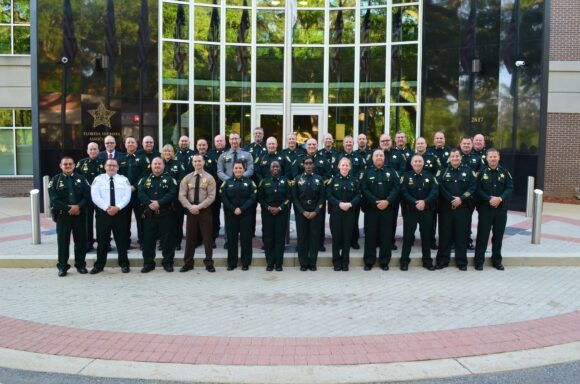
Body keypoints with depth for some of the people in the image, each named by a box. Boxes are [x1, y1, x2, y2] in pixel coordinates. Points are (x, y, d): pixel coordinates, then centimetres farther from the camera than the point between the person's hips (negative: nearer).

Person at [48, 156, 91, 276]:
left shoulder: (81, 179, 7)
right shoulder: (55, 180, 3)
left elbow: (87, 196, 0)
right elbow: (54, 199, -6)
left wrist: (78, 206, -17)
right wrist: (68, 208, -15)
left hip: (79, 214, 1)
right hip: (62, 215, -1)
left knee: (81, 240, 6)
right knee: (63, 241, 3)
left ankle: (80, 265, 18)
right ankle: (62, 267, 12)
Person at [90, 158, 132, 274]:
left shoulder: (124, 180, 7)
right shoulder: (98, 179, 4)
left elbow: (127, 196, -3)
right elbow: (95, 196, -6)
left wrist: (117, 207, -16)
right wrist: (107, 208, -16)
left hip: (120, 213, 0)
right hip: (103, 213, 0)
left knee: (122, 239, 5)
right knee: (102, 240, 6)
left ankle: (124, 264, 15)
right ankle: (99, 265, 16)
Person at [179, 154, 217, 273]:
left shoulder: (209, 178, -1)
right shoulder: (187, 178, 6)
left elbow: (211, 196, -9)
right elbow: (182, 195, 0)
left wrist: (199, 206, -18)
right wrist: (190, 207, -15)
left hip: (205, 211, -2)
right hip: (190, 210, 2)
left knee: (207, 237, 3)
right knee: (190, 237, 7)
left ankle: (209, 263, 12)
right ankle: (188, 263, 16)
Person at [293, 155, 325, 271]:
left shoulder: (319, 179, 5)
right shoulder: (297, 179, 3)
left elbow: (322, 197, 1)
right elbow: (295, 198, 0)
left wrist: (315, 212, -10)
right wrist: (303, 212, -9)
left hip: (315, 212, 0)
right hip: (301, 213, 0)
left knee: (315, 237, 1)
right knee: (302, 237, 2)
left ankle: (312, 263, 11)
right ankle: (303, 263, 10)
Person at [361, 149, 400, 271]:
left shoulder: (391, 171, 8)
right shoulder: (367, 172, 6)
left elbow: (396, 188, -1)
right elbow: (364, 189, -4)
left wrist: (387, 201, -15)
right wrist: (376, 202, -16)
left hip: (387, 208, 1)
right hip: (371, 208, -1)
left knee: (386, 235, 3)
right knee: (370, 235, 2)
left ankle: (384, 261, 12)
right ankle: (369, 261, 10)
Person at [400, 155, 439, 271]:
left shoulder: (430, 176, 5)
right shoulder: (406, 176, 1)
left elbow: (435, 191, -6)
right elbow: (404, 193, -9)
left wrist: (425, 202, -21)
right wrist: (415, 203, -22)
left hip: (426, 211, 2)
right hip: (410, 211, -2)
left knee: (426, 236, 8)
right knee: (408, 236, 1)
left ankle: (427, 261, 19)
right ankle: (404, 261, 10)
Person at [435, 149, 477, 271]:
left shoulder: (468, 170, 6)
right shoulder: (443, 171, 4)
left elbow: (473, 187, -1)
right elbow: (439, 187, -6)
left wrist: (461, 198, -13)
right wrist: (451, 199, -15)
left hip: (463, 208, 0)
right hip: (446, 207, 0)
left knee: (461, 234, 4)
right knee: (445, 234, 3)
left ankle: (461, 262, 13)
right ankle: (442, 260, 11)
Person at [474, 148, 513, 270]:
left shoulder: (504, 172, 5)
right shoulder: (482, 172, -1)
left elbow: (510, 188, 0)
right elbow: (478, 189, -6)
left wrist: (500, 198, -16)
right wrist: (489, 199, -19)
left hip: (501, 208, 2)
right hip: (485, 208, -2)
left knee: (498, 235, 9)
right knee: (482, 234, 0)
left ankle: (496, 260, 21)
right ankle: (479, 260, 8)